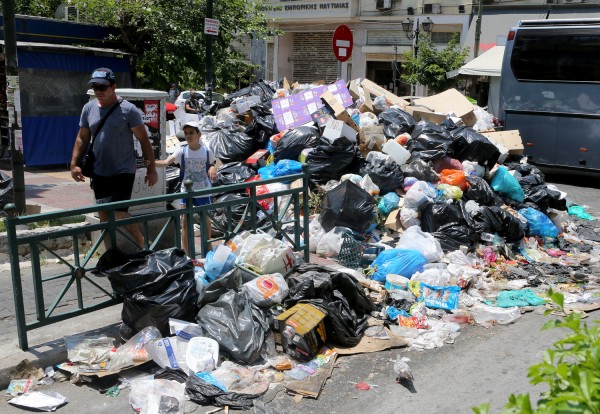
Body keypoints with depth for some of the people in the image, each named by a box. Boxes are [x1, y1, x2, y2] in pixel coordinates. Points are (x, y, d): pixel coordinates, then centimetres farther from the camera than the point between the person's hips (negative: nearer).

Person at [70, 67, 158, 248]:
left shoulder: (128, 109, -10)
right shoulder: (89, 108, 5)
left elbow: (144, 140, -8)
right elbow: (82, 138, 13)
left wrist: (151, 169, -9)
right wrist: (74, 164, 4)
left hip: (123, 171, -5)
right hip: (99, 172, 6)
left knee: (119, 214, -13)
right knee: (104, 217, 11)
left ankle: (142, 249, 8)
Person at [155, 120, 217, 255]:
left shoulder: (207, 151, -6)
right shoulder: (181, 151, -9)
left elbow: (213, 165, 9)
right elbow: (166, 162, -20)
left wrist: (213, 169, -15)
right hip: (186, 190, 0)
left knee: (205, 219, 14)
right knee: (185, 221, 0)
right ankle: (187, 253, 6)